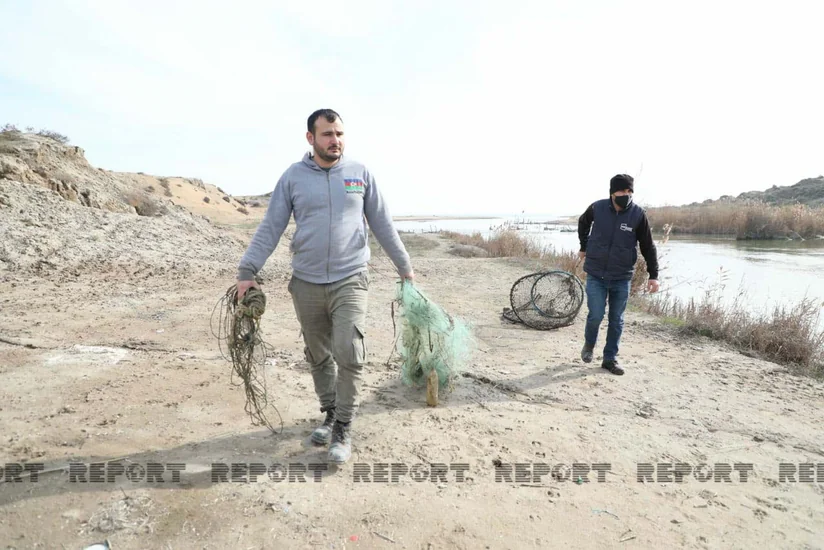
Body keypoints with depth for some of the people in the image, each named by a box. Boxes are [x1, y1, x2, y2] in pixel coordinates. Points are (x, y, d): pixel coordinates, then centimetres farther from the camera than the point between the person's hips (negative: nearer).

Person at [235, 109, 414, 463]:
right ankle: (330, 414, 32)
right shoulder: (293, 177, 3)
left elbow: (383, 225, 8)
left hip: (350, 281, -1)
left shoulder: (360, 174, 4)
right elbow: (270, 229, 2)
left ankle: (343, 428, 8)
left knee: (349, 355, -9)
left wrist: (404, 266, 10)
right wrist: (248, 271, -5)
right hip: (305, 284, 2)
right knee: (319, 356, 13)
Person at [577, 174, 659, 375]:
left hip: (622, 277, 1)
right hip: (596, 275, -1)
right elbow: (583, 223, 16)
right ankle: (589, 344, 25)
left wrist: (653, 275, -3)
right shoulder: (597, 208, -8)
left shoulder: (638, 214, -8)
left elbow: (648, 246, -1)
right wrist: (584, 247, 20)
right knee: (596, 315, -6)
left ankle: (610, 358, 23)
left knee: (617, 320, 8)